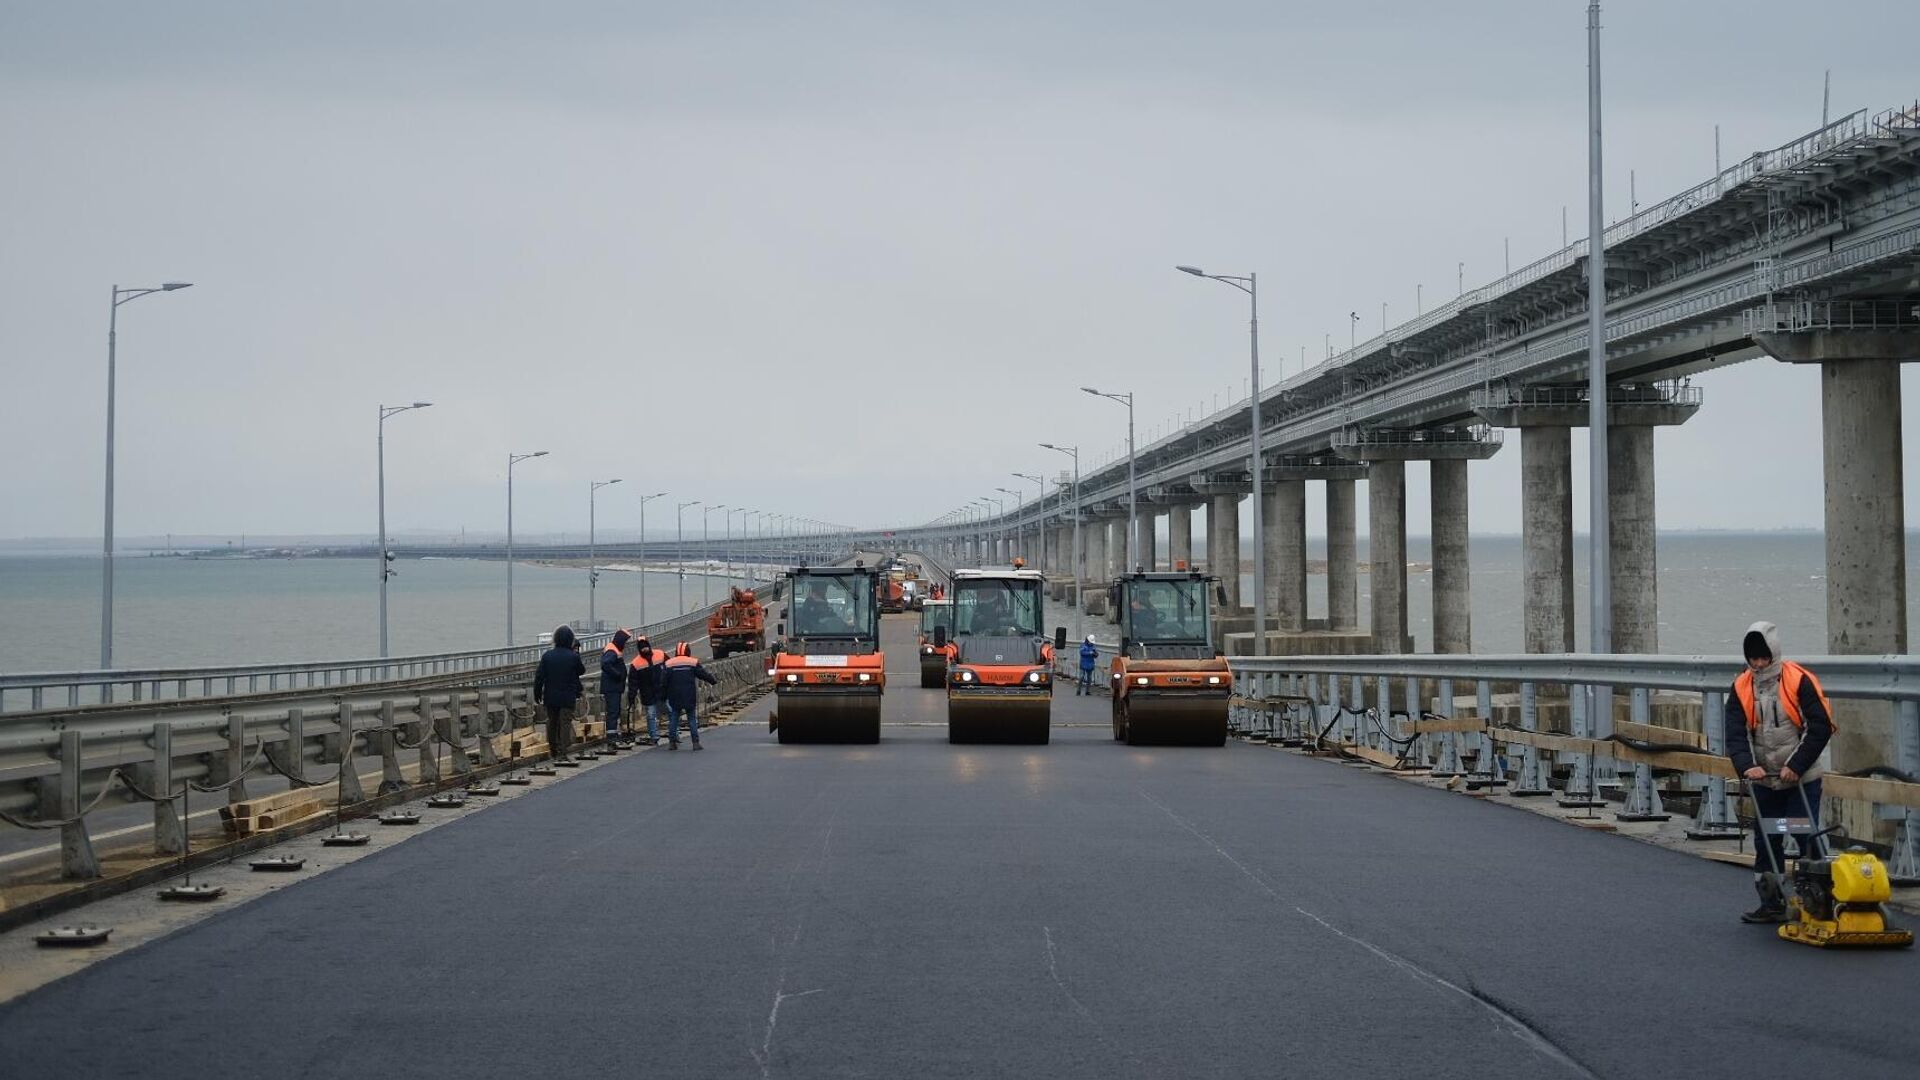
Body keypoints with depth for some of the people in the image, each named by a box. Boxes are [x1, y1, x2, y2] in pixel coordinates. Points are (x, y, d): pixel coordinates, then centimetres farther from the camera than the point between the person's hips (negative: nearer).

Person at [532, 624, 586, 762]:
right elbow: (581, 671, 7)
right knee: (565, 723, 1)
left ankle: (552, 750, 25)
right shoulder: (573, 657, -11)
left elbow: (539, 677, -4)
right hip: (568, 697, -3)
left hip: (551, 697, 3)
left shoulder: (547, 656, -4)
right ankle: (562, 752, -6)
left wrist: (537, 695, 6)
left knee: (552, 723, 15)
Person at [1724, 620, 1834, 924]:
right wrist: (1747, 766, -21)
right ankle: (1772, 904, 18)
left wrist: (1795, 767, -16)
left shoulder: (1799, 681, -11)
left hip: (1802, 779, -5)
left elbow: (1820, 728, -13)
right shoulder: (1741, 688, 2)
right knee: (1766, 841, 9)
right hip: (1764, 781, 5)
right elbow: (1735, 734, -4)